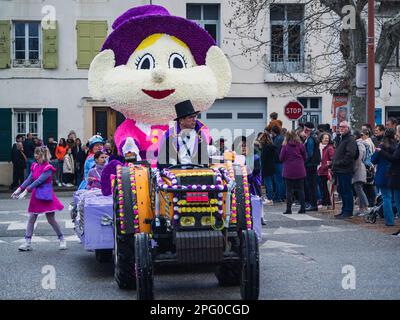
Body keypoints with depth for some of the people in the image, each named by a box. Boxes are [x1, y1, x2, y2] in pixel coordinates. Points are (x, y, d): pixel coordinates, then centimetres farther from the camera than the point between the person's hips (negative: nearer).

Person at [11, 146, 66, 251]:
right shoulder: (35, 166, 8)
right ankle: (27, 243, 4)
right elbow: (29, 179, 5)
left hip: (46, 196, -6)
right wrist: (19, 189, -7)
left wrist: (26, 191, -25)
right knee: (31, 219, 2)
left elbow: (38, 181, -21)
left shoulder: (48, 168, -13)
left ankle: (62, 240, 17)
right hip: (36, 196, 6)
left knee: (51, 219, 1)